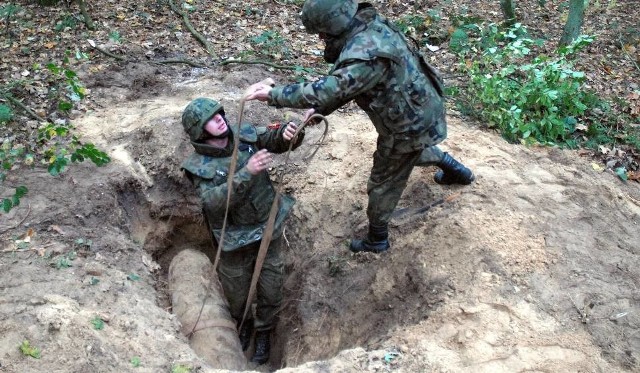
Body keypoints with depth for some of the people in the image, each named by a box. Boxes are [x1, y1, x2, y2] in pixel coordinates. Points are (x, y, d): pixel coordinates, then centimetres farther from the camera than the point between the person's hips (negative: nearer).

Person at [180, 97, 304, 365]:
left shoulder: (246, 134, -9)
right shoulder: (199, 167, -18)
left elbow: (277, 140, -10)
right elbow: (215, 202, -31)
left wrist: (289, 132, -35)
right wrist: (247, 172, -40)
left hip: (269, 227, 2)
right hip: (235, 240, -2)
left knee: (271, 290, 15)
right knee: (236, 293, 19)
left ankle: (263, 332, 43)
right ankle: (241, 324, 53)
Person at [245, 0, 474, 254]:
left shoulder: (366, 54, -37)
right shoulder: (370, 25, -6)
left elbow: (329, 89, -39)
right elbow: (345, 83, 3)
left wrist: (273, 95, -31)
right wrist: (320, 109, -6)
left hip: (410, 124, -8)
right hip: (420, 111, 9)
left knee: (383, 184, 12)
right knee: (416, 152, 38)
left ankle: (377, 239, 33)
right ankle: (457, 170, 61)